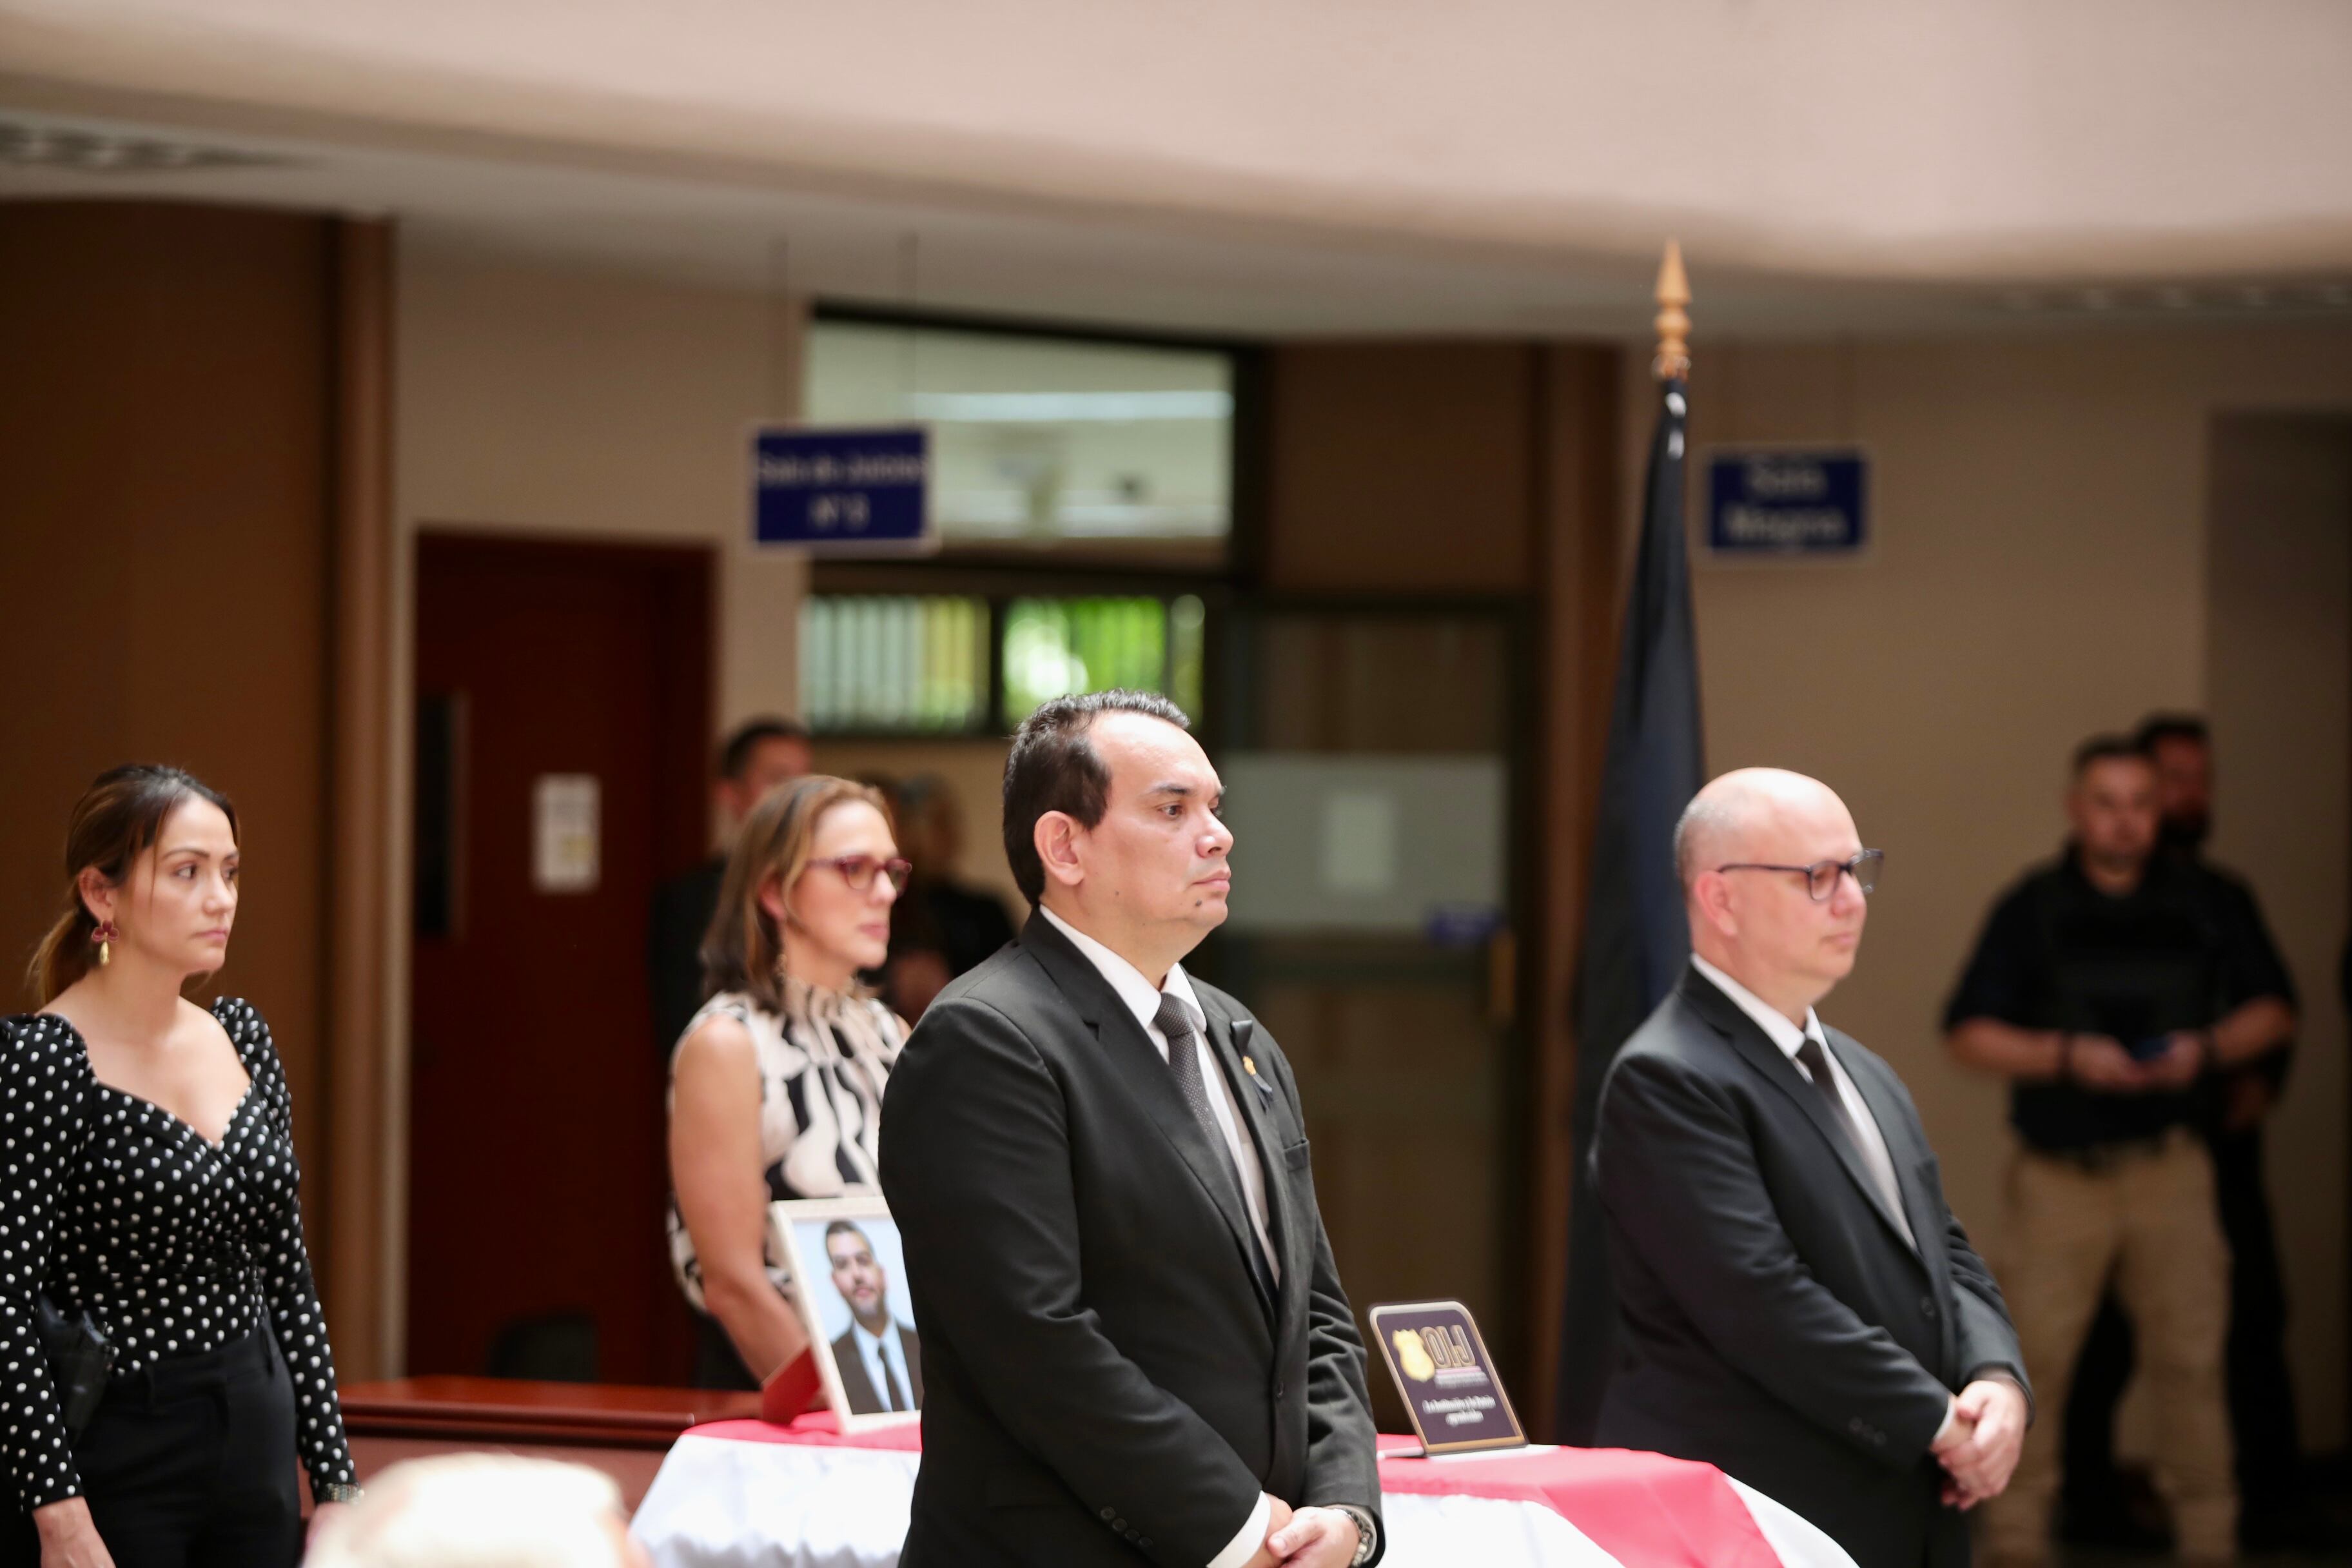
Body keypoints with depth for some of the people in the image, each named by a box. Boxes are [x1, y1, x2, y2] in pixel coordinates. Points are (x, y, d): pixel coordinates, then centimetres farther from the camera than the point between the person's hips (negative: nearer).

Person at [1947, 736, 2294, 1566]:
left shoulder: (2196, 905, 7)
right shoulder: (2031, 910, 0)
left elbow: (2271, 1012, 11)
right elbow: (1969, 1033, -3)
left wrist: (2207, 1049, -9)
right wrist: (2068, 1056, -17)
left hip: (2170, 1168, 2)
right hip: (2060, 1175, -2)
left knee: (2189, 1359, 2)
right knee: (2033, 1362, -4)